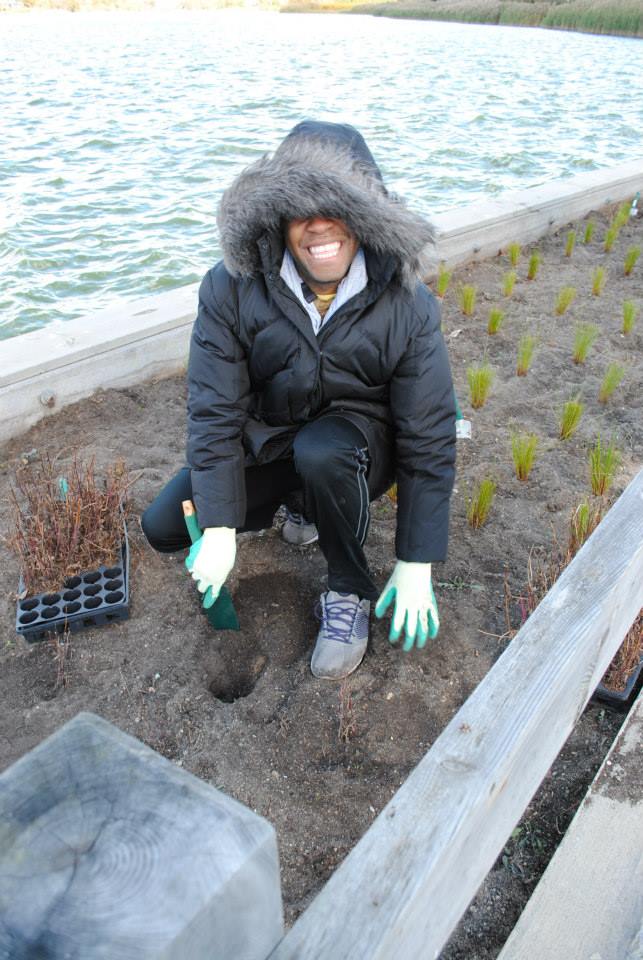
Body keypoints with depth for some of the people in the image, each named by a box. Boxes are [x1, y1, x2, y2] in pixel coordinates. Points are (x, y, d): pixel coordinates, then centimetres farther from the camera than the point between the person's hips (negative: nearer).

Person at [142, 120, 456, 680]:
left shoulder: (406, 304, -21)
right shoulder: (233, 287, -19)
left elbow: (428, 438, -18)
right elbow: (214, 409, -17)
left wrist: (416, 566, -18)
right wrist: (219, 529, -21)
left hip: (359, 439, -2)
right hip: (267, 437, 3)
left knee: (320, 453, -38)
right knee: (164, 527, -7)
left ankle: (351, 592, -10)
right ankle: (301, 501, 15)